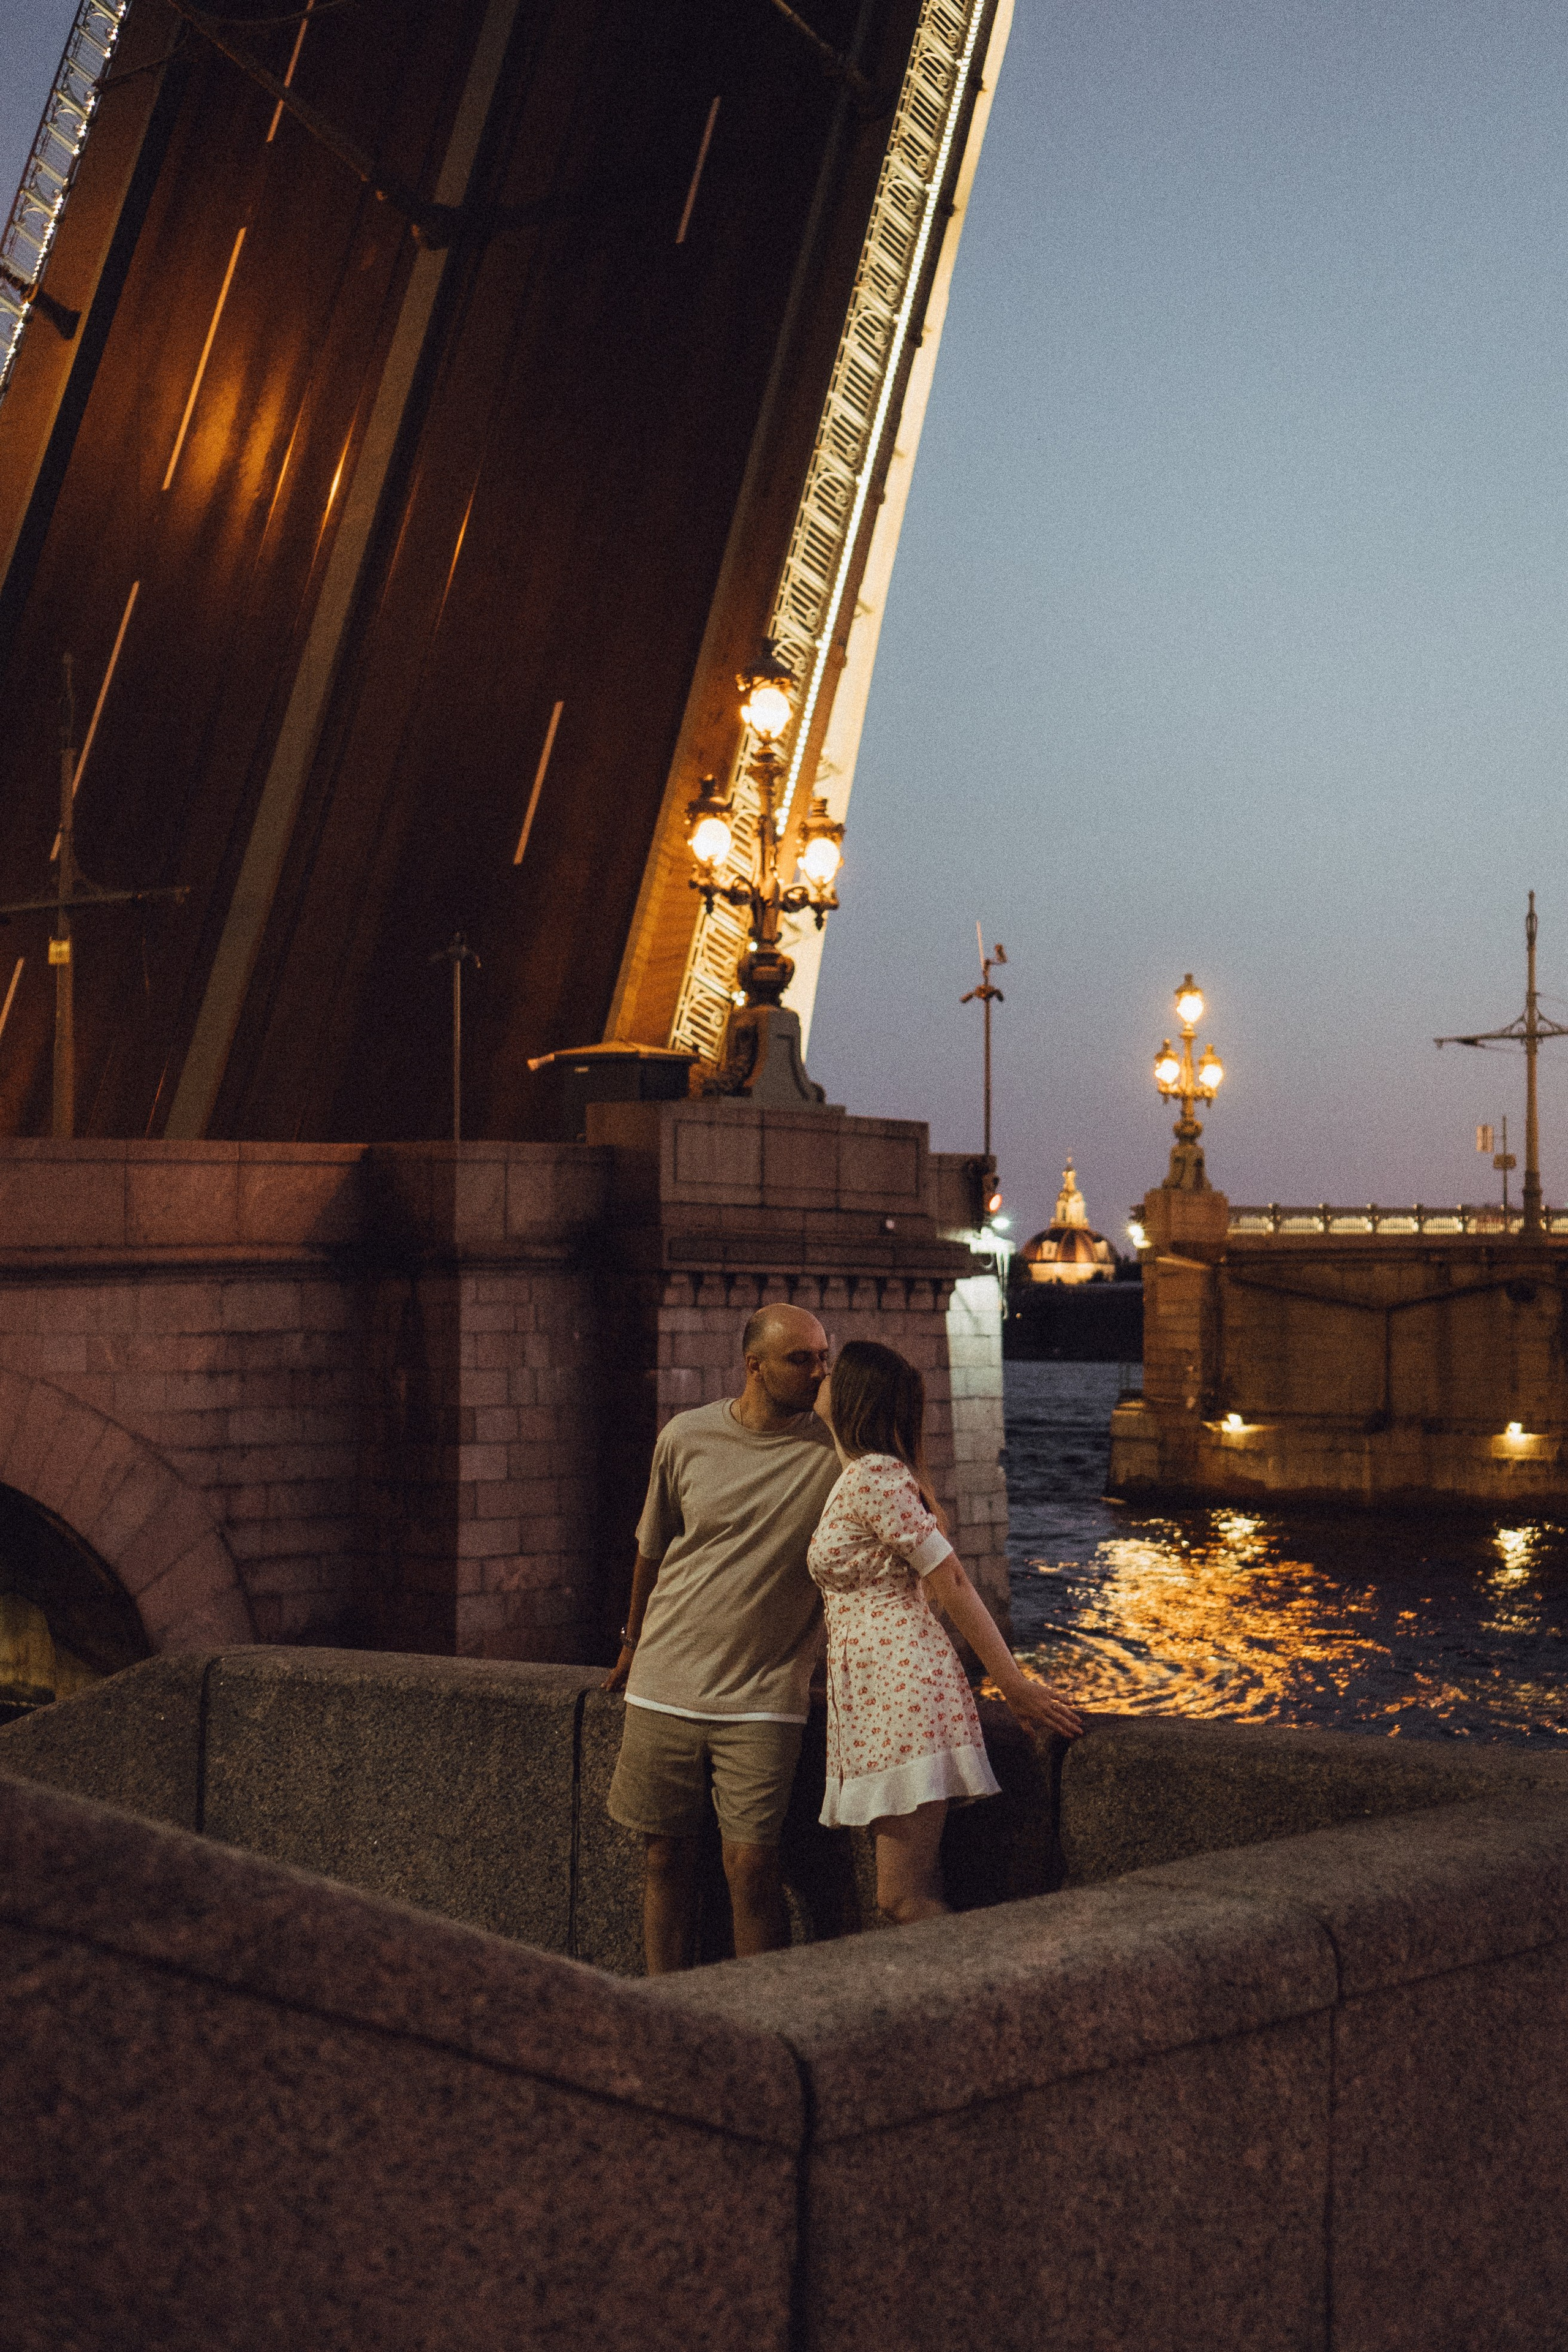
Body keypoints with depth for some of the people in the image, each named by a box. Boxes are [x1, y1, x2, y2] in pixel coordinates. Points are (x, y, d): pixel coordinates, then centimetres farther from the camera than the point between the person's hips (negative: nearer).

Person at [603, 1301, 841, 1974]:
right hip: (666, 1686, 2)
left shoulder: (836, 1451, -6)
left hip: (763, 1697, -2)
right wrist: (634, 1644, 27)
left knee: (752, 1865, -8)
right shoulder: (686, 1437, 0)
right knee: (667, 1856, 8)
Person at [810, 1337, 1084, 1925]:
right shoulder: (857, 1476, 18)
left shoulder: (873, 1478, -11)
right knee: (913, 1899, 6)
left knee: (903, 1899, -12)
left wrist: (1015, 1686, -13)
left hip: (901, 1689, -10)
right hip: (875, 1699, 10)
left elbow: (951, 1581, -13)